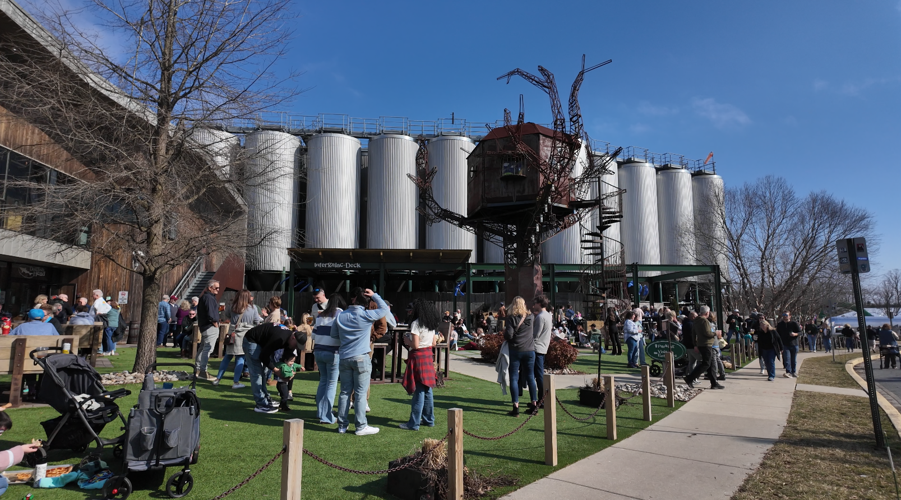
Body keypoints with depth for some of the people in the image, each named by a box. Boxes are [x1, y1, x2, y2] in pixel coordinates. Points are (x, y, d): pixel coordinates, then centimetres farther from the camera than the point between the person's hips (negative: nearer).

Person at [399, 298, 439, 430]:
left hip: (418, 356, -8)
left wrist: (407, 340, -1)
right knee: (427, 390, 14)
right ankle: (429, 419, 22)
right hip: (429, 355, 8)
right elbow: (434, 343, 13)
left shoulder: (416, 324, -15)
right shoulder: (432, 324, 10)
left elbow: (415, 345, -18)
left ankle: (414, 423, 0)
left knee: (418, 391, -6)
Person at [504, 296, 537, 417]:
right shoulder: (530, 317, 5)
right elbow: (534, 334, 10)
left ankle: (516, 407, -2)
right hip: (530, 350, 4)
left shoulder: (511, 318, -8)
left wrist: (505, 335, 7)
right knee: (530, 377, 13)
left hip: (515, 350, -4)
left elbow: (508, 335, -14)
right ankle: (534, 404, 16)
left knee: (514, 378, 2)